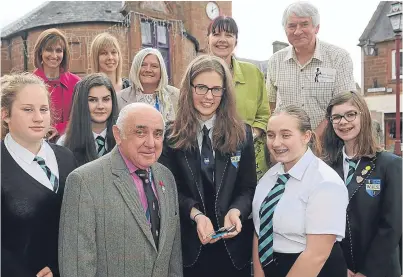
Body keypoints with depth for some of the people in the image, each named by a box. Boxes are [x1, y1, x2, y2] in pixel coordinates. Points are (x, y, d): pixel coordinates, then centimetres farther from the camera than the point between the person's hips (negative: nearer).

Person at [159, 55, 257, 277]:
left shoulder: (242, 134, 2)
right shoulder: (172, 135, -3)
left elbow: (248, 187, 2)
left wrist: (236, 211, -17)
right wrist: (196, 214, -20)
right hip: (188, 243, -1)